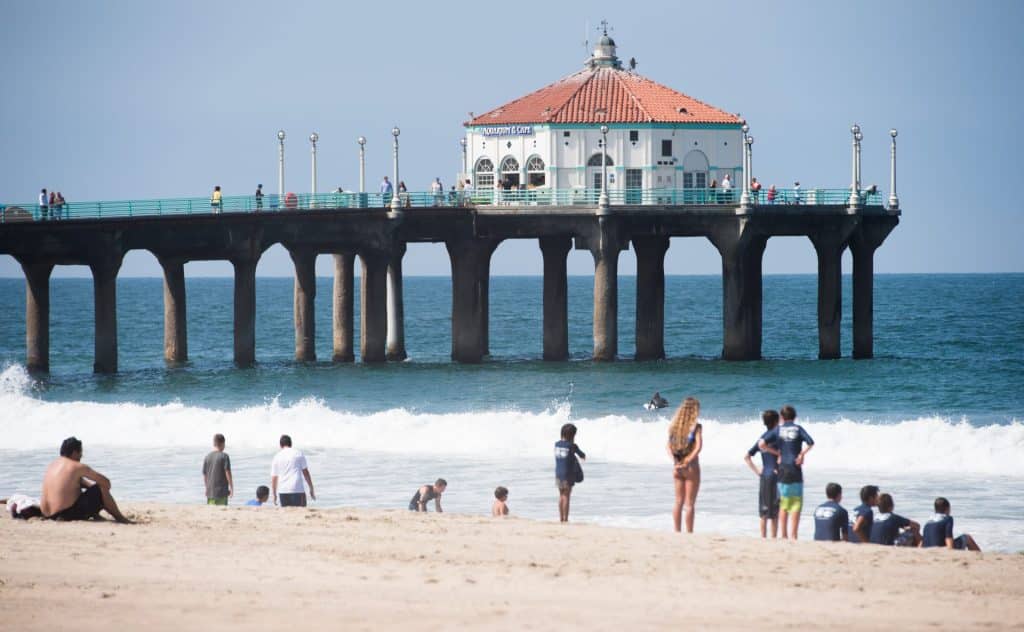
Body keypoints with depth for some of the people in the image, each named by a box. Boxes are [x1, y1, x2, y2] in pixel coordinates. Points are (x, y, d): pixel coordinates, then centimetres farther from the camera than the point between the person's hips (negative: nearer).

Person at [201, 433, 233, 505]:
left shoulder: (207, 457, 6)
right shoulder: (224, 456, -8)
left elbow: (204, 475, 9)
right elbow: (228, 473, -10)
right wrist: (231, 488, -1)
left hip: (210, 492, 5)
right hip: (221, 491, -5)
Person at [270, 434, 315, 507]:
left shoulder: (277, 457, 9)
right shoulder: (299, 454, 5)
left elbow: (273, 478, 10)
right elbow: (305, 472, 3)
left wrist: (274, 495, 19)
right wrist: (311, 489, 10)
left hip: (283, 491, 2)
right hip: (297, 490, -2)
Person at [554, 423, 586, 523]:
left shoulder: (557, 444, 4)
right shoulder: (572, 446, -12)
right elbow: (581, 454, 4)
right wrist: (583, 456, 30)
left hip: (558, 473, 5)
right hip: (568, 473, -5)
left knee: (561, 495, 15)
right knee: (566, 496, -2)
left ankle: (561, 518, 18)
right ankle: (565, 519, -3)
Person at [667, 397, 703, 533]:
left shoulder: (674, 425, 5)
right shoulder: (696, 427, -11)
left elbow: (668, 445, 1)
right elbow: (698, 447, -21)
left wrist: (674, 461, -8)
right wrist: (687, 462, -20)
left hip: (677, 468, 5)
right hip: (691, 468, -5)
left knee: (678, 502, 14)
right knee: (690, 504, -1)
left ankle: (677, 532, 16)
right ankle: (689, 534, 0)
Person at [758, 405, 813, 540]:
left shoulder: (777, 430, 4)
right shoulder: (798, 429, 0)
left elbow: (761, 444, -6)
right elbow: (810, 442, -14)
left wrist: (776, 453, 4)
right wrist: (802, 454, -1)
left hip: (782, 469, 2)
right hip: (795, 469, -2)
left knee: (783, 505, 10)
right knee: (796, 504, 1)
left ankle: (784, 535, 9)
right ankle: (793, 535, -4)